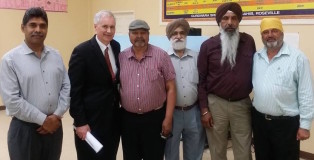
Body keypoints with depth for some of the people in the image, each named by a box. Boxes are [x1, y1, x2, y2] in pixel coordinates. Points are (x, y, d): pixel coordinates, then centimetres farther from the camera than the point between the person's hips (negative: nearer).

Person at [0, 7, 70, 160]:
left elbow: (66, 87, 5)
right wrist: (43, 120, -12)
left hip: (54, 126, 4)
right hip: (25, 129, -4)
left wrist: (57, 115, -7)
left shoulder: (56, 56, 6)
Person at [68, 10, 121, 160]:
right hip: (91, 119, -6)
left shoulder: (116, 47, 5)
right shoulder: (82, 51, -14)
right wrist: (80, 122, -16)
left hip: (113, 117, 6)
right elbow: (74, 90, -14)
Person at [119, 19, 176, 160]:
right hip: (128, 118, 3)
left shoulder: (161, 56, -5)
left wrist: (168, 118, -9)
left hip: (155, 118, -2)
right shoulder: (121, 57, 4)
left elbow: (171, 88, -5)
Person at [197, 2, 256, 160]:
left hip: (243, 103, 1)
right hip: (216, 103, -1)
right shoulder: (208, 45, -4)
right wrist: (204, 109, -6)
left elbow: (254, 72, 9)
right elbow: (201, 79, -2)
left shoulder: (249, 41, 1)